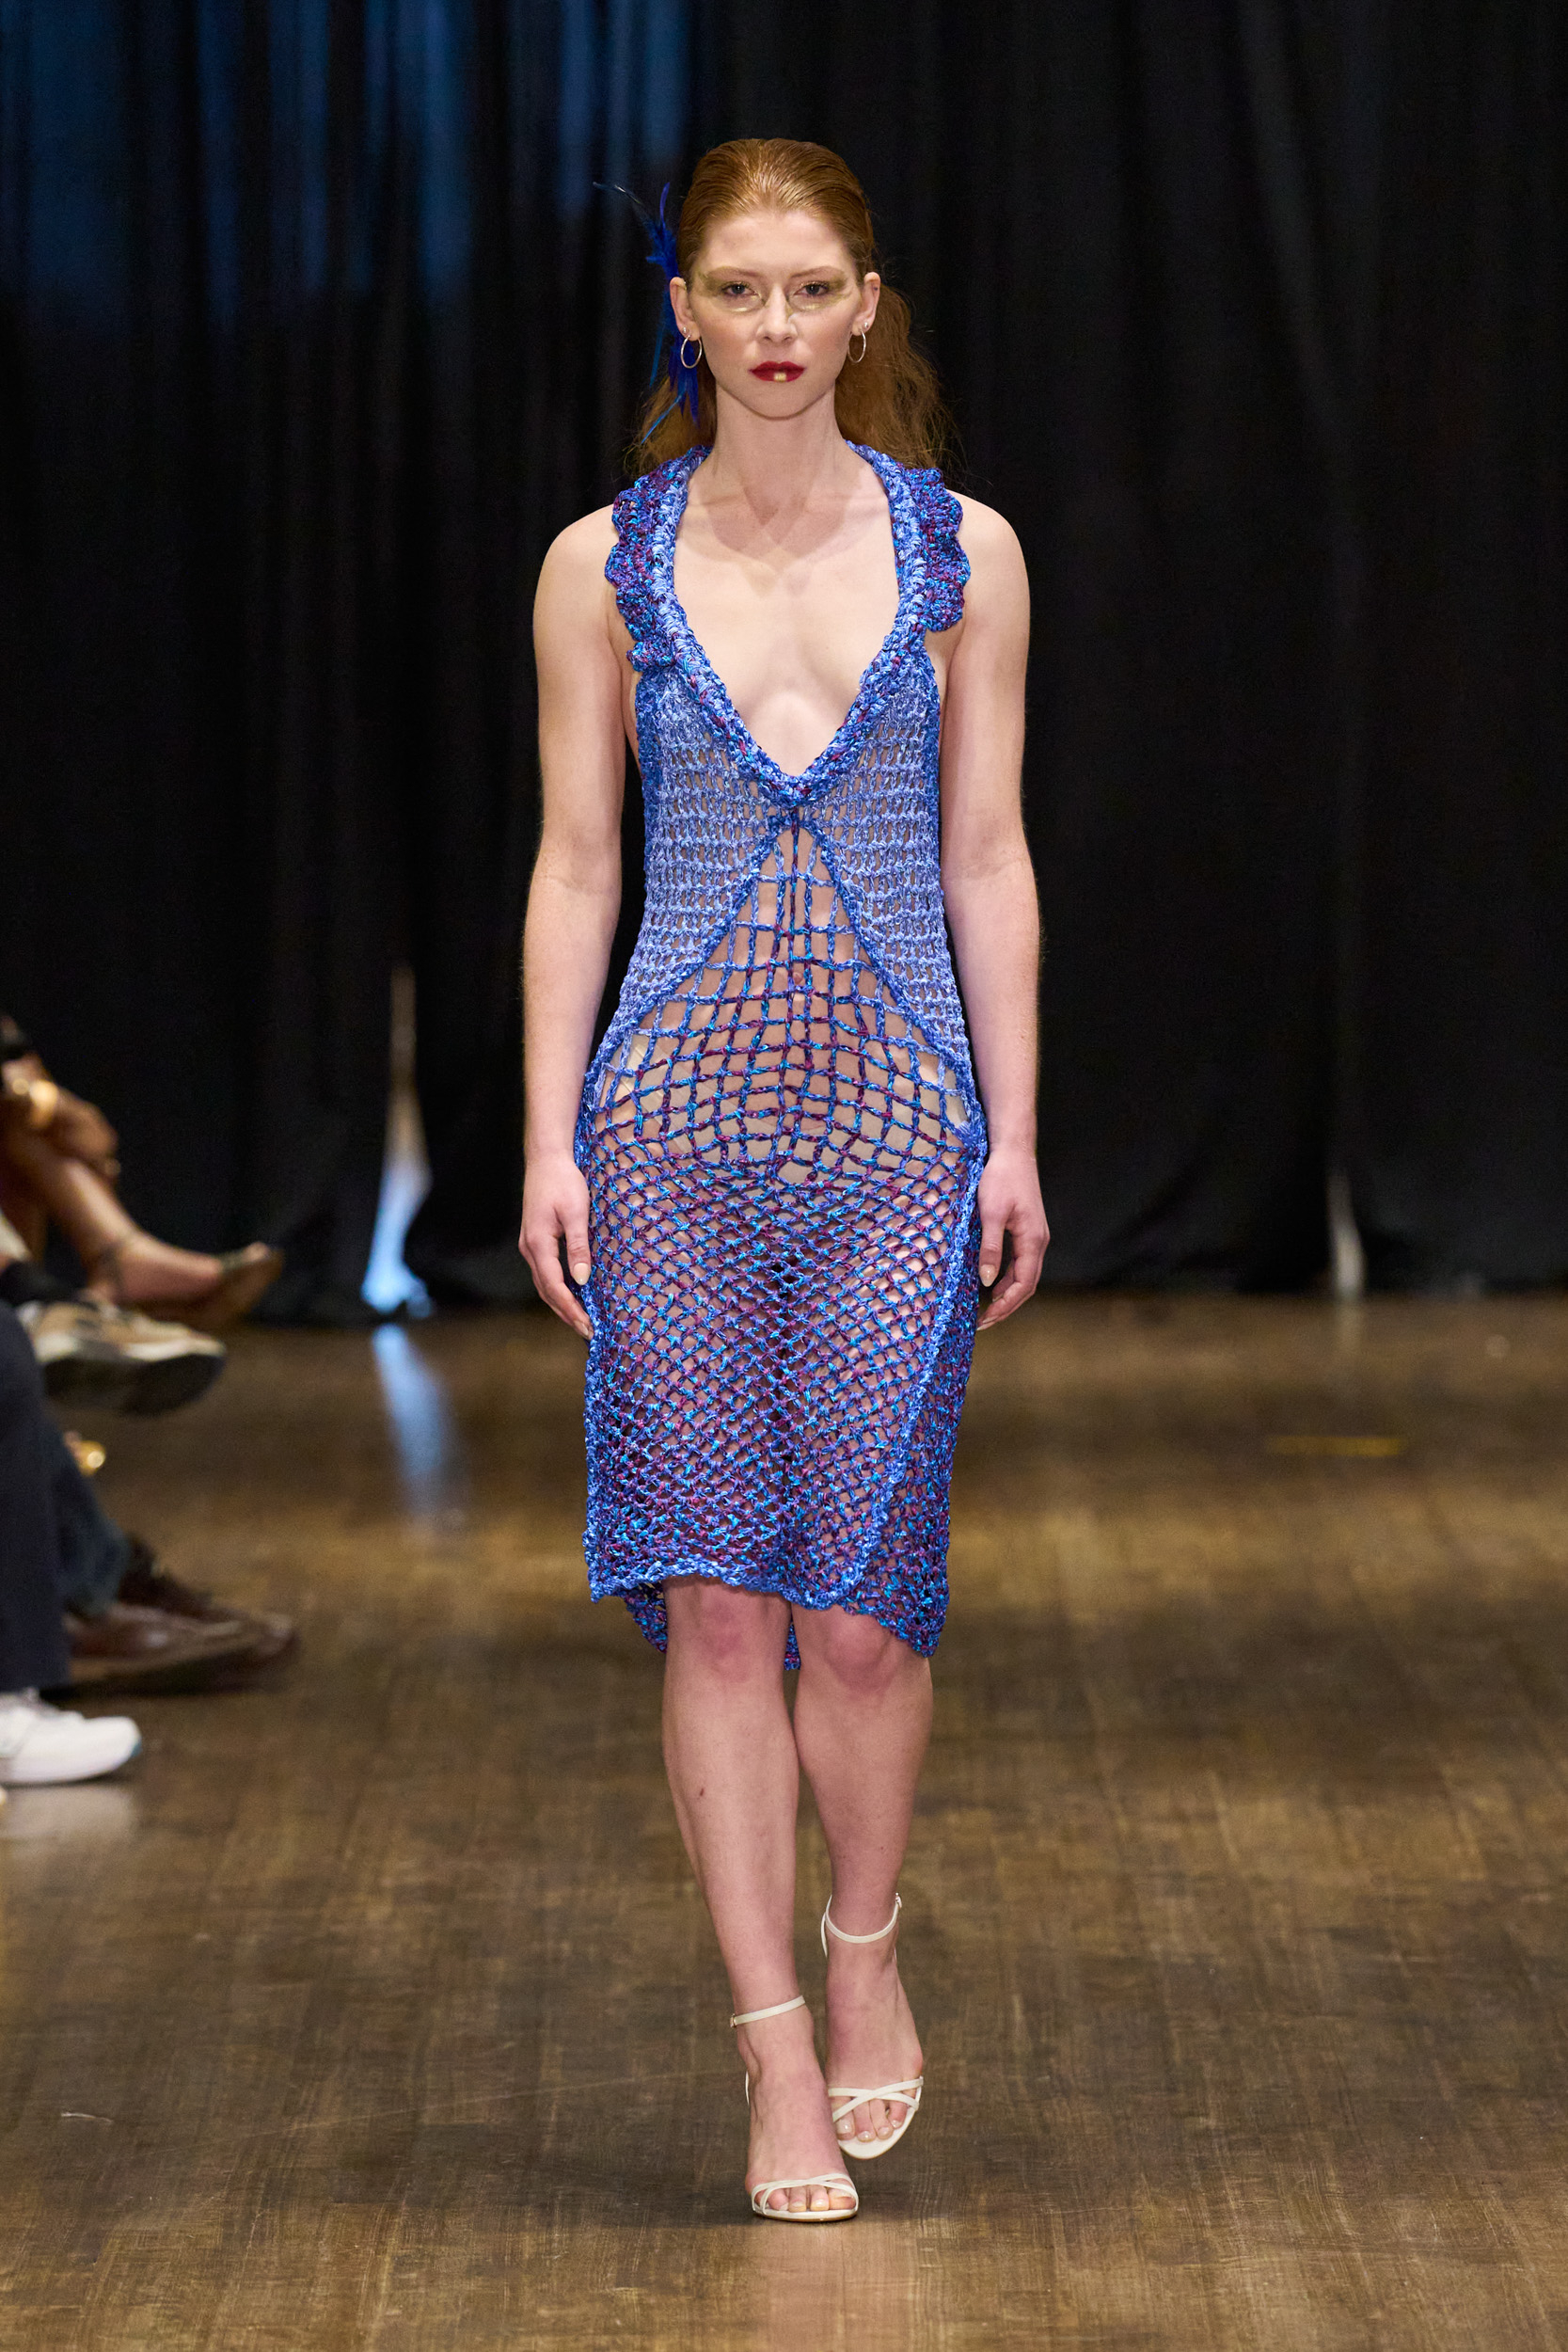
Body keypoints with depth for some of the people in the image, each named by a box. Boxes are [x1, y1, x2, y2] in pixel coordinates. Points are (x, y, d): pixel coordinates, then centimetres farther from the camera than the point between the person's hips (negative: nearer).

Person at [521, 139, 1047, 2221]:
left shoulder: (959, 552, 4)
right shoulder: (603, 567, 3)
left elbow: (988, 858, 6)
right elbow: (576, 867, 6)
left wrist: (1014, 1136, 3)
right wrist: (551, 1141, 0)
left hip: (899, 1114, 0)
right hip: (680, 1116, 0)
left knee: (864, 1602, 0)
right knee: (719, 1604, -1)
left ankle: (865, 1950, 27)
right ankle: (779, 2057, 8)